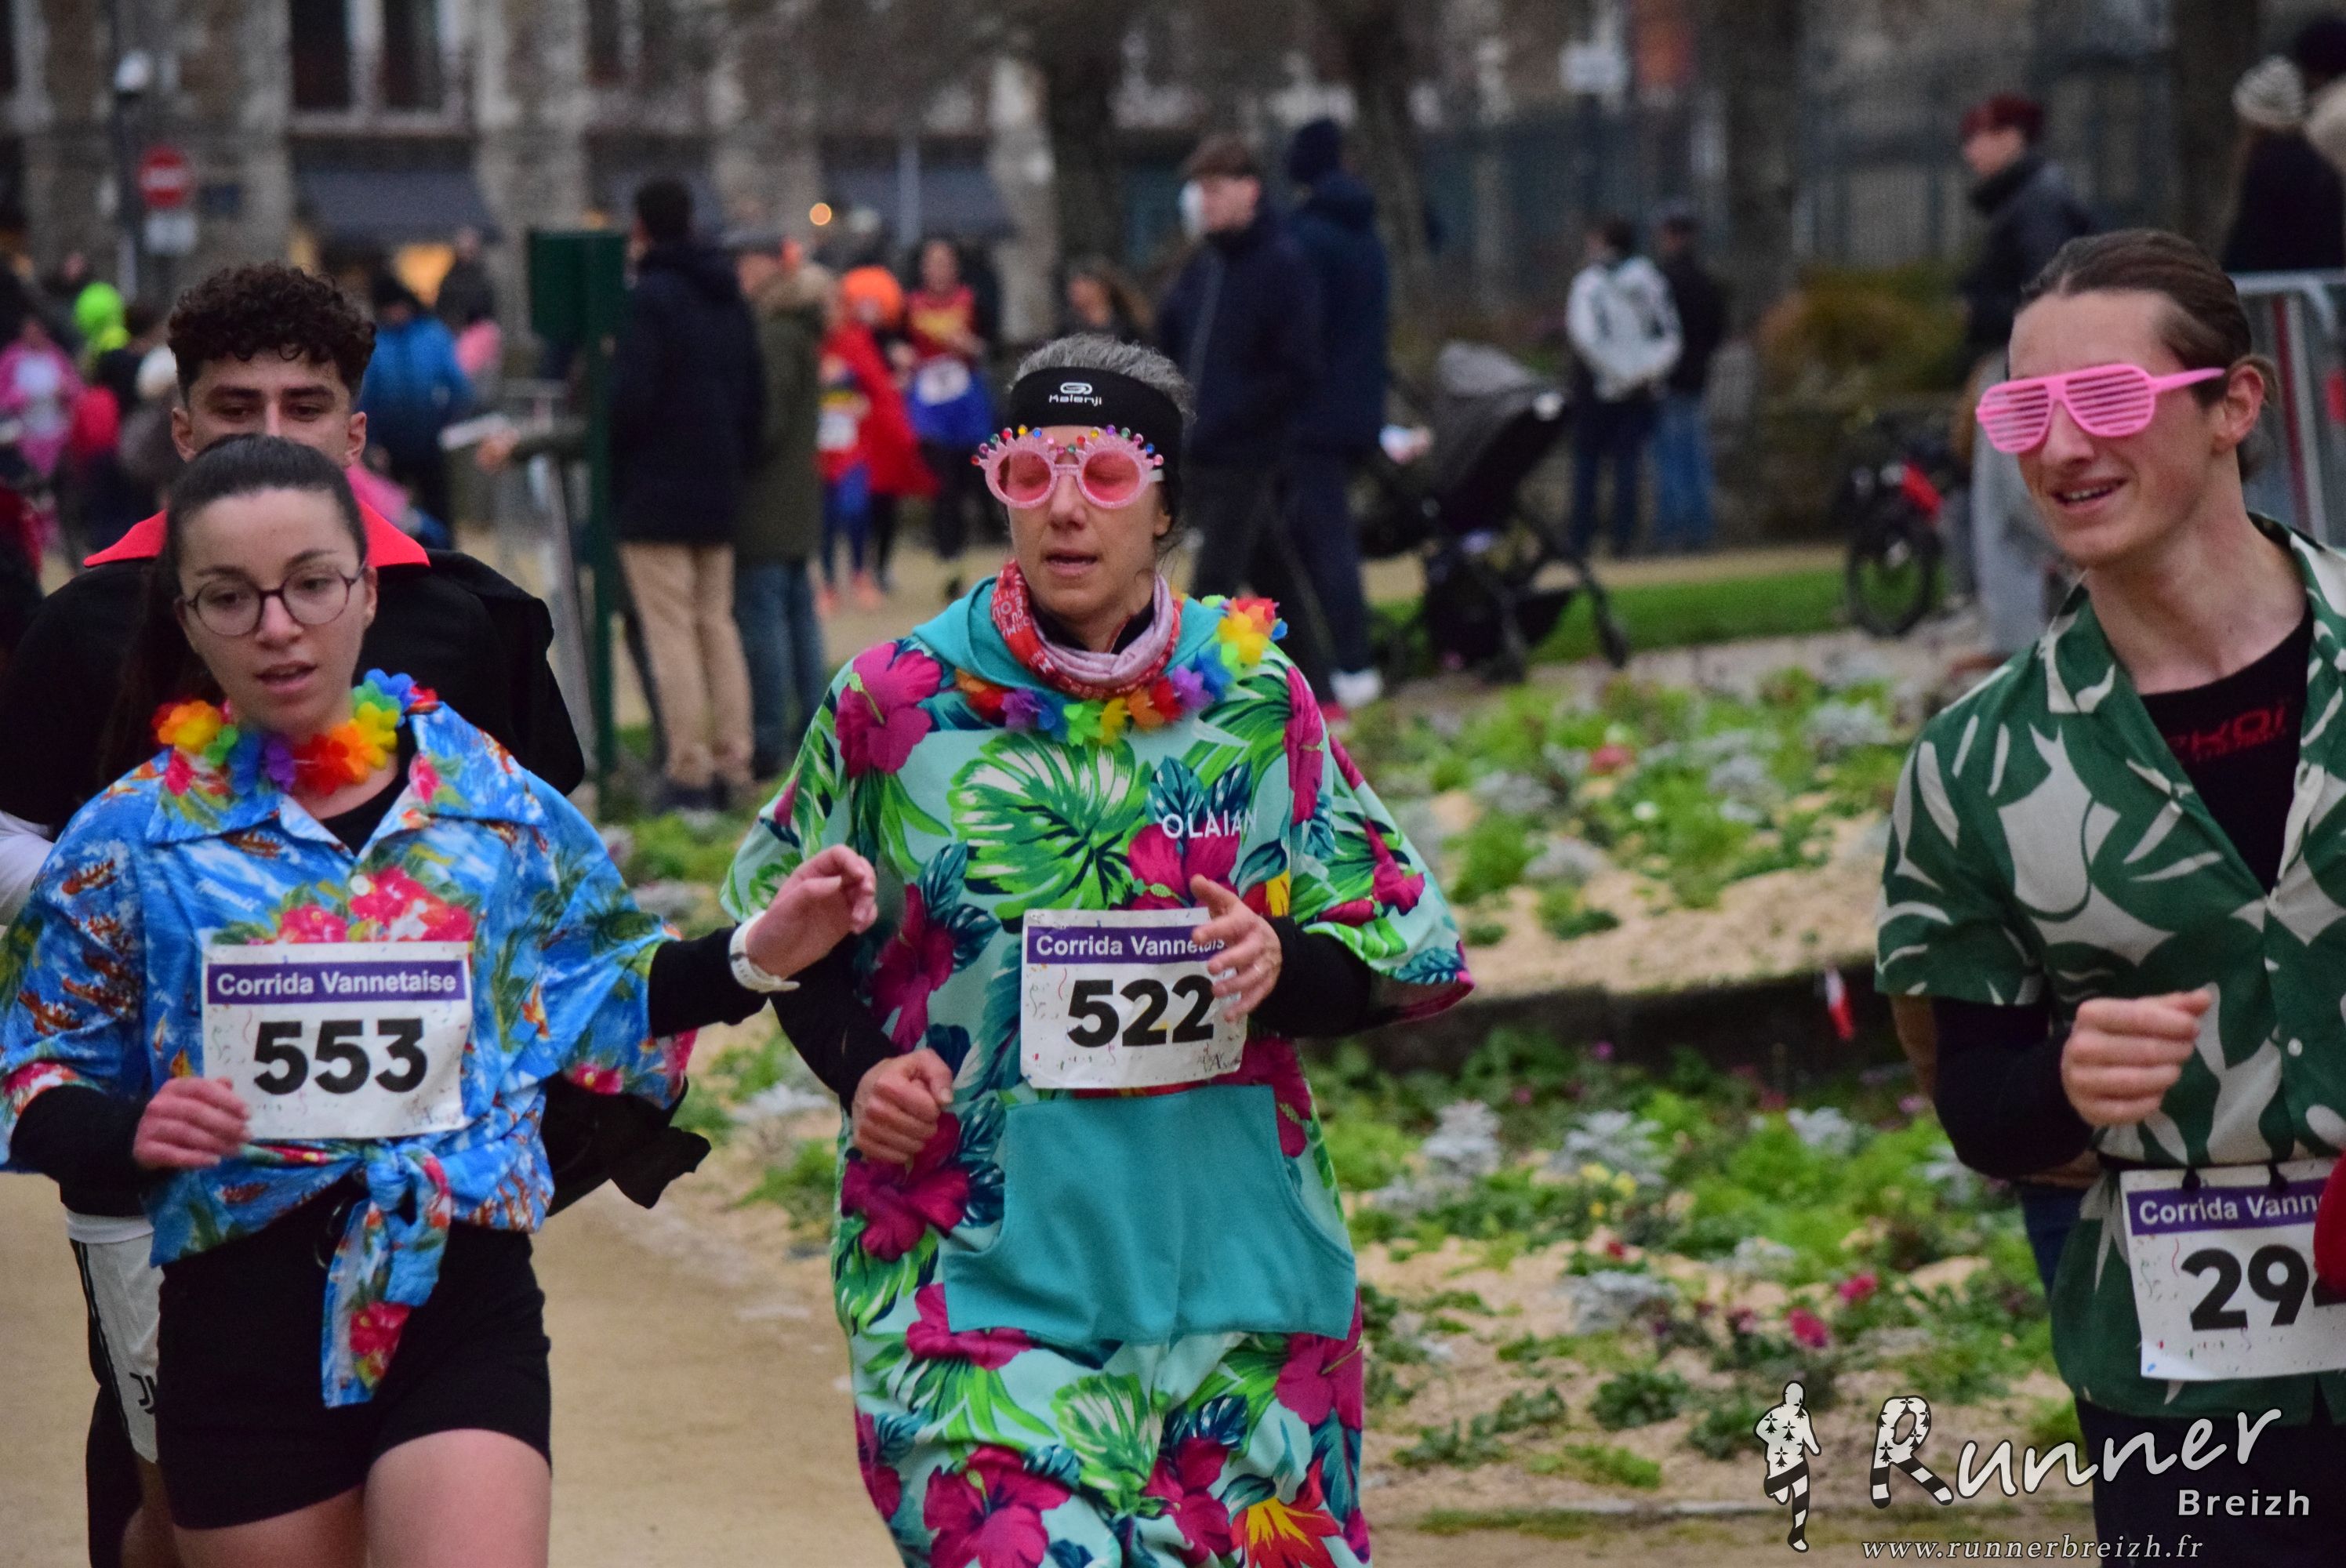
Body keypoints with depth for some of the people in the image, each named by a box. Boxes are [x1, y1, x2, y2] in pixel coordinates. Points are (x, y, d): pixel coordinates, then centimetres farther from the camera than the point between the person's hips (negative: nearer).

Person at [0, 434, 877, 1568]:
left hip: (463, 1311, 0)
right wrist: (131, 1127, -15)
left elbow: (605, 999, 16)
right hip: (241, 1333, 0)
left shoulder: (497, 804, 4)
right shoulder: (129, 839, 0)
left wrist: (756, 956, 1)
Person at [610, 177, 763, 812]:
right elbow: (755, 398, 15)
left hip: (654, 496, -8)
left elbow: (629, 399, -20)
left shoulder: (649, 299, -14)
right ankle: (731, 765, 13)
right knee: (717, 625, 13)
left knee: (671, 630, -6)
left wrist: (608, 461, -3)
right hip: (719, 495, 8)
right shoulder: (729, 298, 12)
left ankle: (689, 771, -7)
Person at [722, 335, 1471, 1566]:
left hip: (1233, 1267, 2)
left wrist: (1282, 970, -11)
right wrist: (858, 1072, -3)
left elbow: (1407, 949, 9)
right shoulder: (898, 701, 0)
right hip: (975, 1267, -2)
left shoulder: (1254, 694, 3)